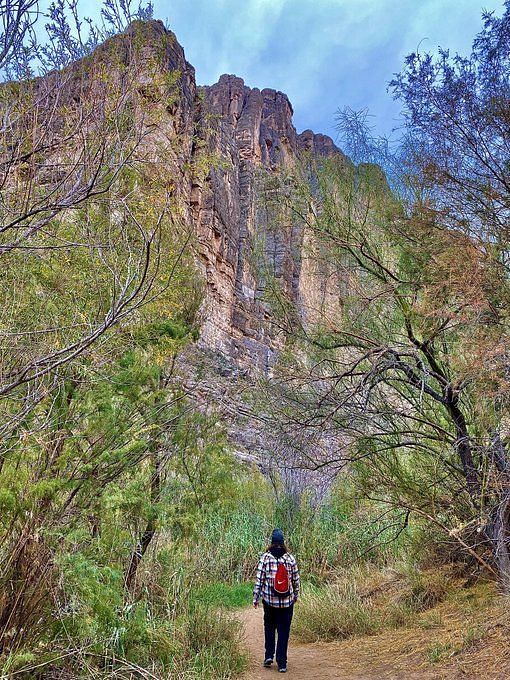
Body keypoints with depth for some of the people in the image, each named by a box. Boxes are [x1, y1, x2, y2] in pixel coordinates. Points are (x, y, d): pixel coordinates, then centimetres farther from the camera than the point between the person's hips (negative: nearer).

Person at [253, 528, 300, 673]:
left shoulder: (265, 557, -9)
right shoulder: (290, 558, -4)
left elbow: (259, 579, -7)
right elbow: (296, 580, 4)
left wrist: (255, 598, 1)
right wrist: (296, 595, 19)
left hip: (269, 600, -1)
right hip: (287, 601, 1)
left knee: (269, 627, 21)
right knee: (284, 631, 9)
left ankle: (269, 656, 15)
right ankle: (282, 663, 9)